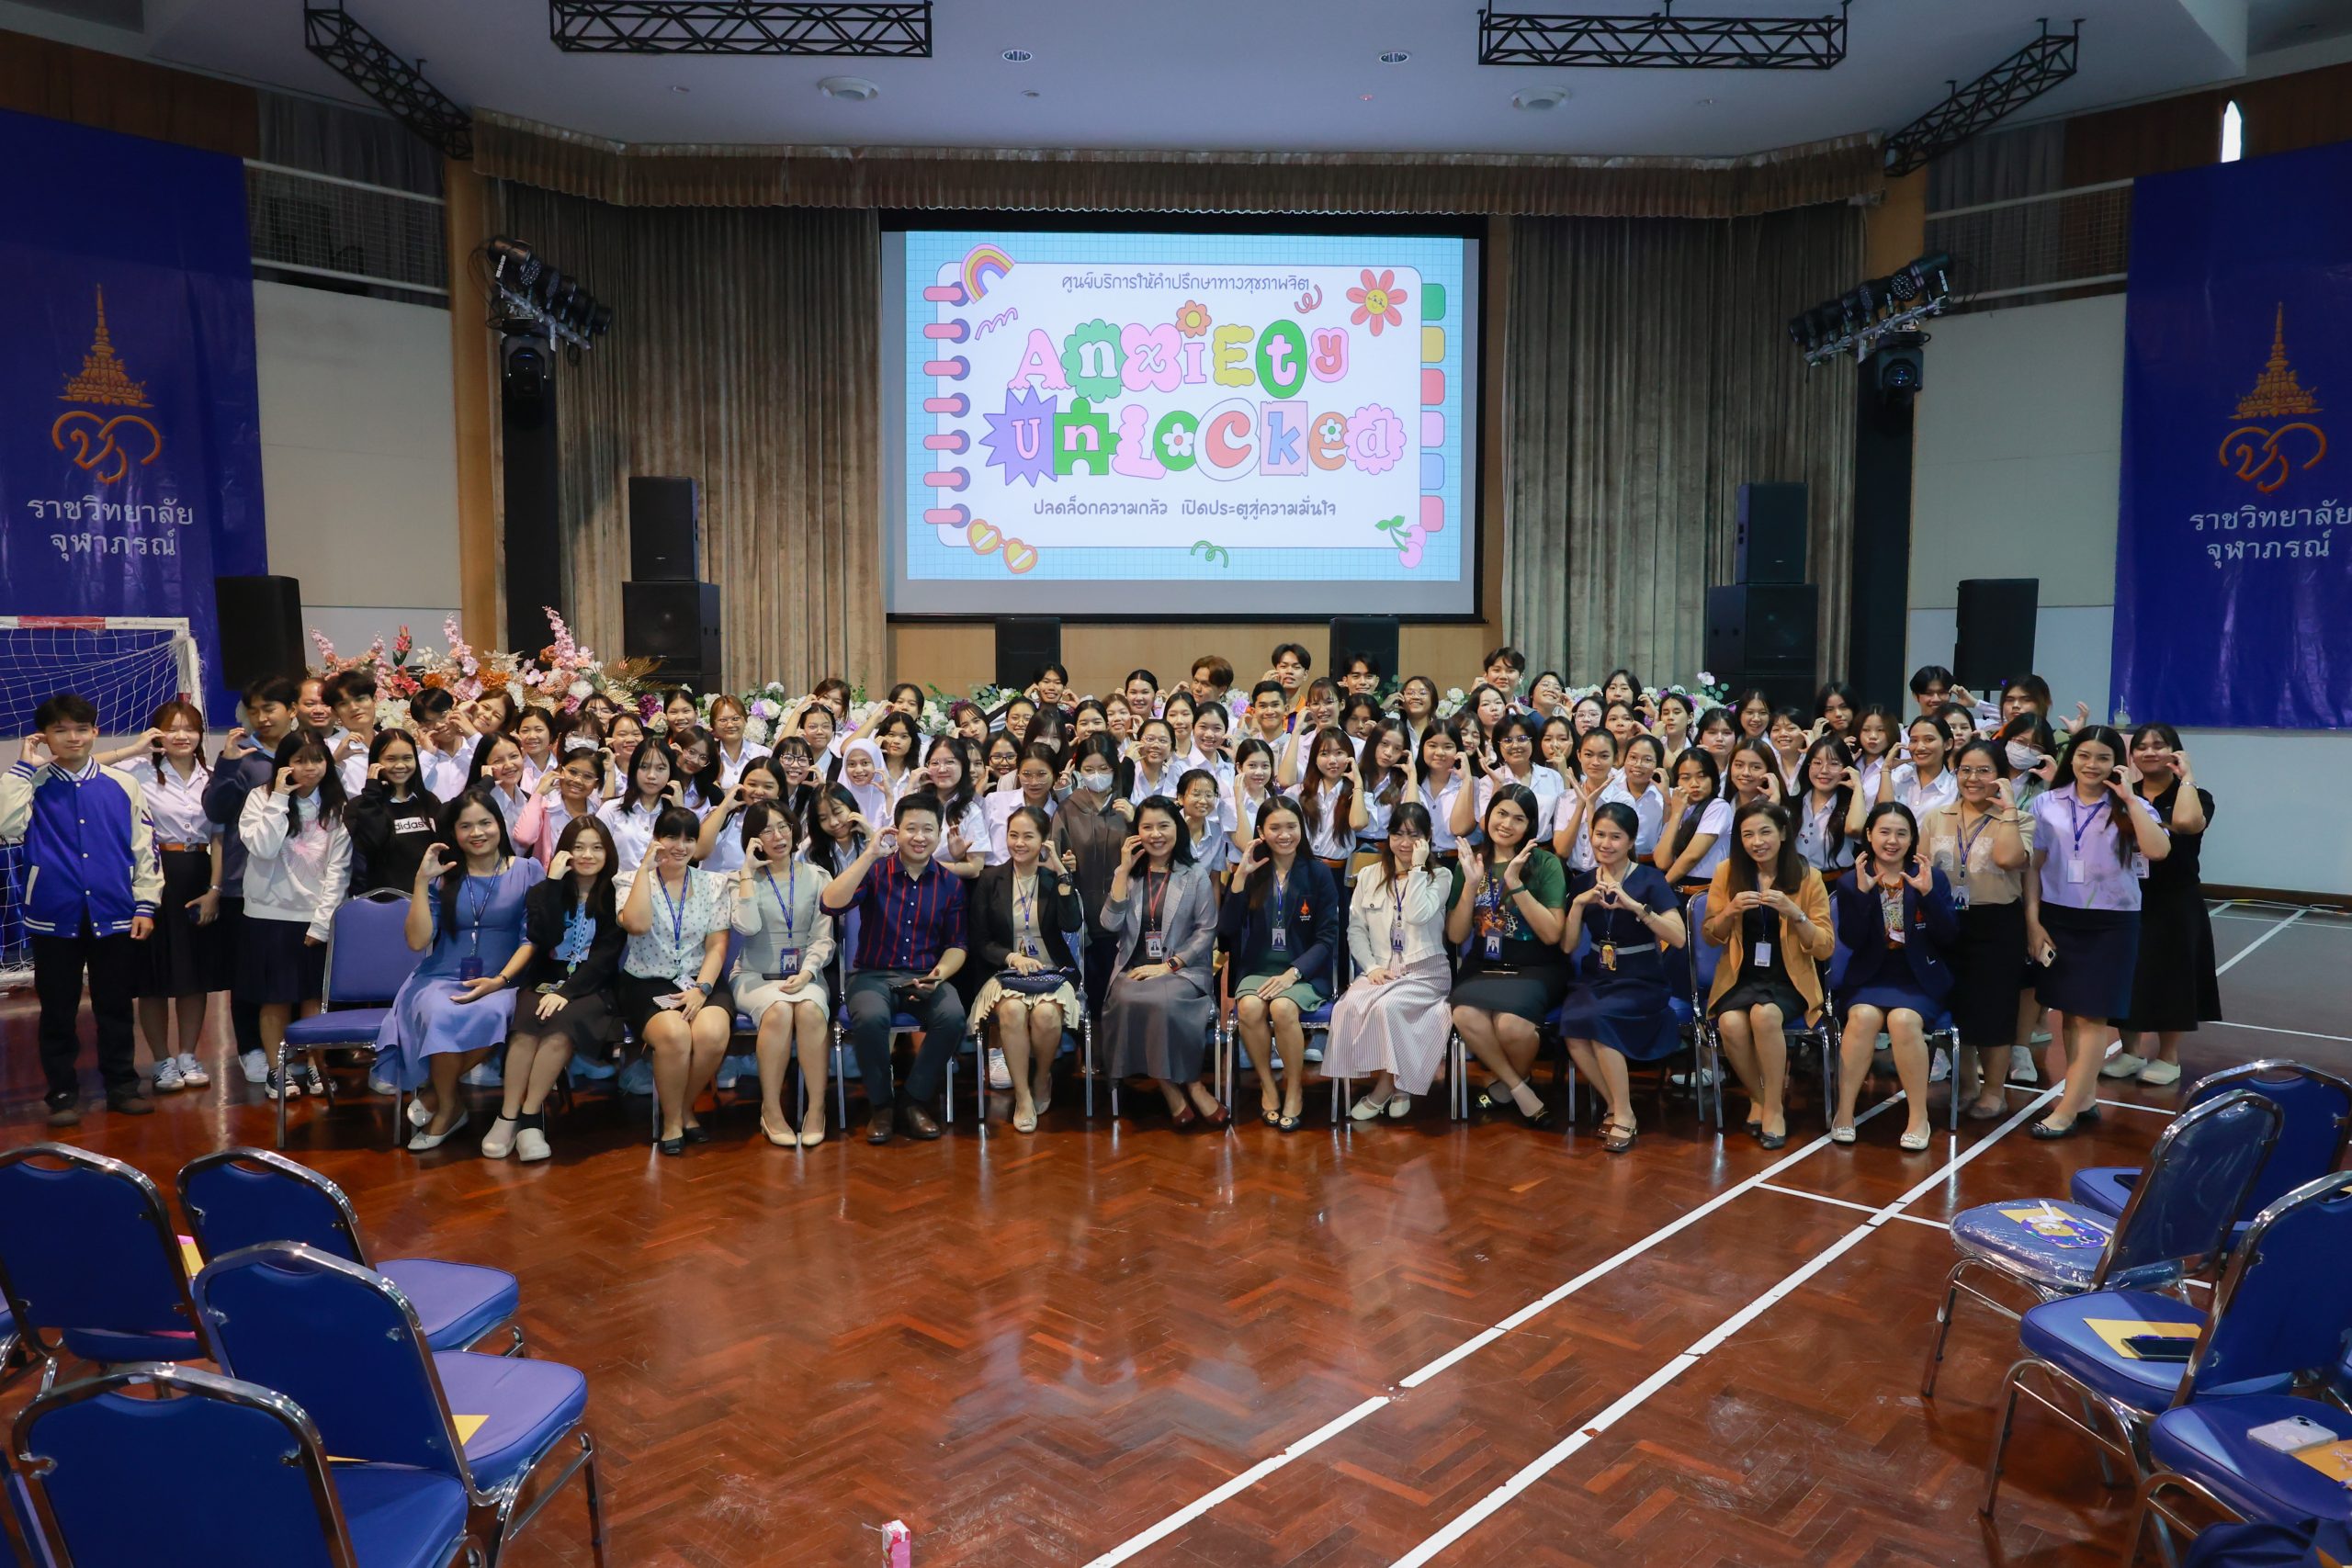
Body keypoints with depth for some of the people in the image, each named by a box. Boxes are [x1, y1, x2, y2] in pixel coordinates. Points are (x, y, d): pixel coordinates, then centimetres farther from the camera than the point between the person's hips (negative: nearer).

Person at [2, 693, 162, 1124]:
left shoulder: (123, 784, 3)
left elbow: (144, 847, 4)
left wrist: (145, 904, 0)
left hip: (116, 917, 1)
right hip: (53, 918, -1)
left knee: (116, 1008, 11)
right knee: (58, 1012, 9)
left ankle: (122, 1085, 22)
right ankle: (63, 1093, 20)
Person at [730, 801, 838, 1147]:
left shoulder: (816, 877, 8)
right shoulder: (744, 879, 6)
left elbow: (823, 938, 1)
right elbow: (748, 926, -14)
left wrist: (806, 973, -16)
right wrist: (749, 871, -10)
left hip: (804, 975, 1)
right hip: (756, 976, -1)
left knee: (810, 1010, -34)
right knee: (778, 1011, -35)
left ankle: (816, 1109, -25)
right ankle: (771, 1110, -22)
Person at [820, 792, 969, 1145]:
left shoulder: (950, 883, 6)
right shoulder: (875, 871, 0)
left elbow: (957, 943, 7)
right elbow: (831, 905, -17)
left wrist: (940, 973, -14)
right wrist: (869, 855, -18)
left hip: (927, 978, 2)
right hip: (873, 974, -1)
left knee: (953, 1016, -30)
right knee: (870, 1017, -35)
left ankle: (915, 1100, -9)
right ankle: (882, 1104, -10)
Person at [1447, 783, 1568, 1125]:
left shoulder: (1545, 863, -2)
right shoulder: (1472, 860, 7)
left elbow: (1551, 934, -10)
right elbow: (1455, 936, 3)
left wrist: (1515, 883, -18)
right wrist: (1471, 884, -11)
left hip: (1534, 970, -3)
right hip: (1483, 968, 3)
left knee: (1510, 1023, -34)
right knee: (1465, 1016, -31)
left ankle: (1508, 1081, 1)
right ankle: (1519, 1088, -6)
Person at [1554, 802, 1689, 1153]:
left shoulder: (1650, 879, -4)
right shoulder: (1582, 882, 7)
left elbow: (1678, 937, -17)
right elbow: (1567, 946, 3)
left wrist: (1634, 905, -27)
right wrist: (1578, 903, -11)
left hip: (1642, 983, -3)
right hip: (1595, 979, 4)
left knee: (1596, 1019, -33)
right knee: (1572, 1028, -28)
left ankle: (1624, 1116, -16)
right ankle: (1617, 1106, -6)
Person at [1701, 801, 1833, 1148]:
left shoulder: (1807, 876, -2)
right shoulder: (1727, 871, 1)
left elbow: (1825, 949, -3)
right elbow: (1709, 936, 6)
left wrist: (1794, 913, -20)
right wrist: (1730, 911, -14)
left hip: (1788, 978, -1)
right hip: (1740, 976, 2)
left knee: (1765, 1015, -34)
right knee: (1731, 1023, -30)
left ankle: (1775, 1105, -14)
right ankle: (1758, 1095, -2)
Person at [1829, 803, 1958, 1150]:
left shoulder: (1933, 878, 3)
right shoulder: (1850, 882, 3)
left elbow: (1948, 938, -5)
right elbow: (1851, 941, -8)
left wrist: (1928, 893, -18)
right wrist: (1862, 892, -18)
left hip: (1920, 978, 0)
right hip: (1871, 976, 1)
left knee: (1904, 1020, -31)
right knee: (1863, 1016, -30)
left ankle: (1919, 1116, -16)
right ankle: (1844, 1111, -19)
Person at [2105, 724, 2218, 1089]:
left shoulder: (2195, 797, -5)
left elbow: (2186, 822, -29)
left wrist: (2186, 777, -18)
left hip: (2174, 903, -3)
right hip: (2125, 899, 4)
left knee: (2169, 976, 5)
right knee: (2126, 976, 9)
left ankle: (2168, 1057, 21)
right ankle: (2131, 1050, 25)